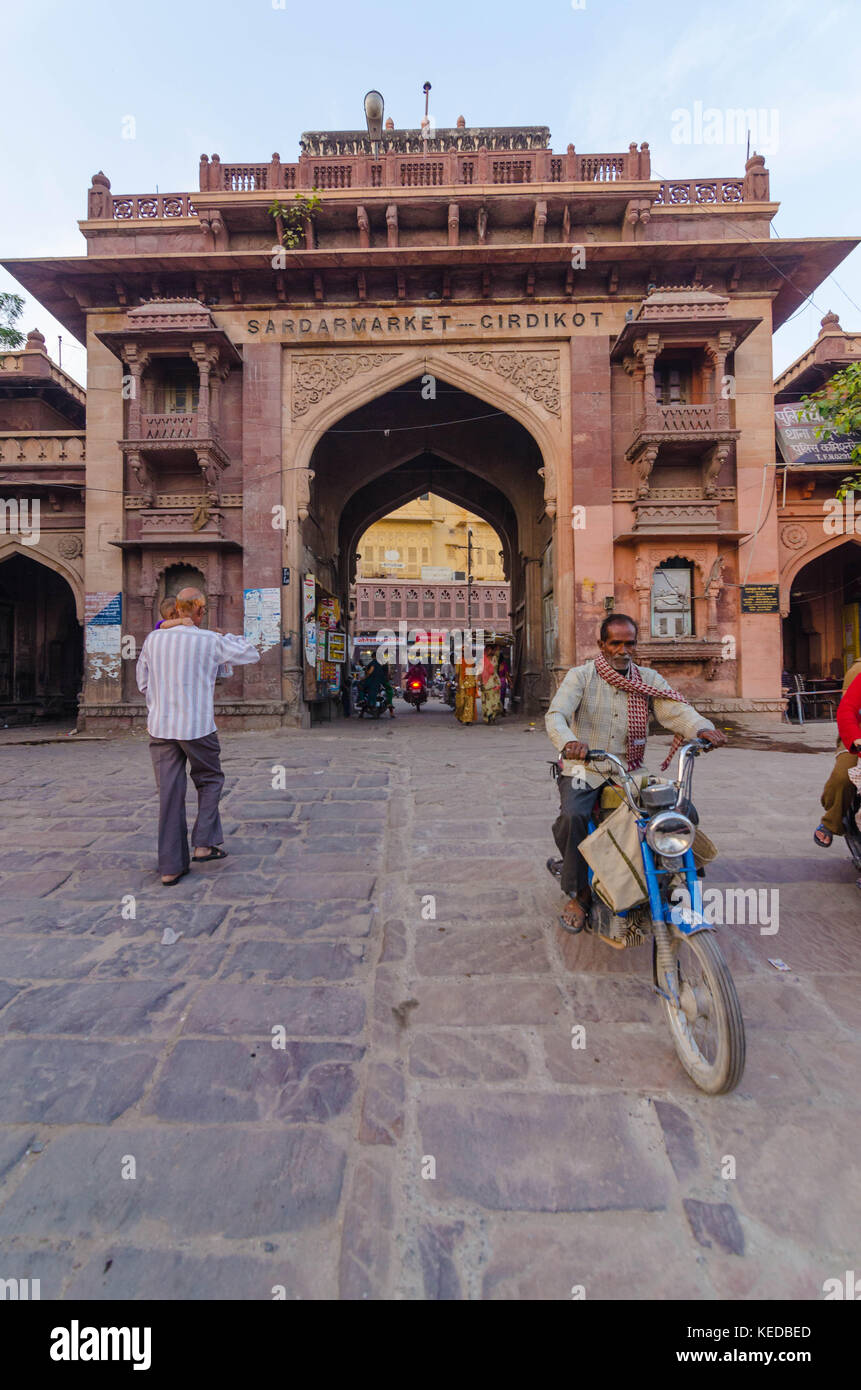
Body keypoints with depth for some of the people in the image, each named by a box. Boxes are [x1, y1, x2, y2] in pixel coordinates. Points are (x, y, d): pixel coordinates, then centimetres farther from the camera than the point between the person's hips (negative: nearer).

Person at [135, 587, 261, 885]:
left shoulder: (153, 639, 2)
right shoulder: (211, 641, -8)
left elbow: (143, 682, 12)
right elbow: (251, 654, 5)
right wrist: (227, 636, 19)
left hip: (160, 726, 3)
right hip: (197, 726, -3)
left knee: (169, 794, 7)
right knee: (209, 781, 19)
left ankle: (170, 867, 12)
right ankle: (204, 844, 12)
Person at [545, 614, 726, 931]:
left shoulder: (648, 678, 8)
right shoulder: (581, 676, -3)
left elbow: (674, 708, -7)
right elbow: (556, 714, -18)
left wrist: (701, 727, -30)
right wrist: (568, 741, -41)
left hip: (628, 771, 4)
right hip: (584, 769, -3)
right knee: (573, 816, -30)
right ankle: (578, 892, -5)